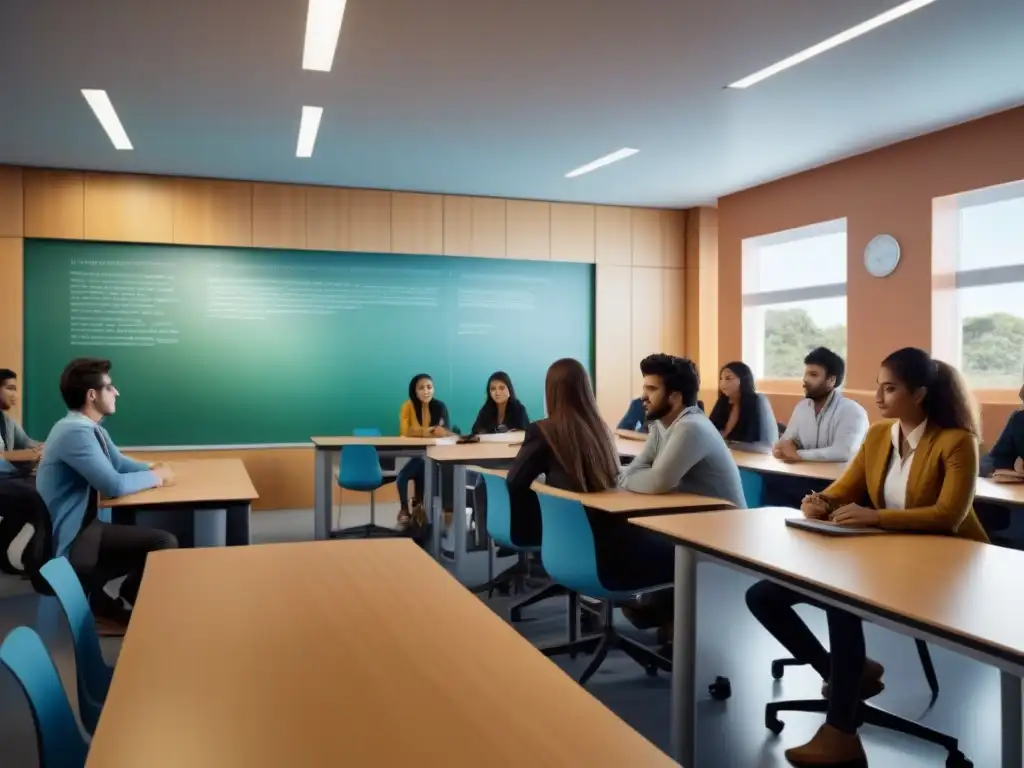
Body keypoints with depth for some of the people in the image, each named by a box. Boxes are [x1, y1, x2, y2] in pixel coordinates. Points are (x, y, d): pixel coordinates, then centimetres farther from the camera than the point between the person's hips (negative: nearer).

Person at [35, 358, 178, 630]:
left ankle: (94, 592, 11)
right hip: (68, 543, -10)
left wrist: (152, 468, -2)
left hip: (82, 527, 10)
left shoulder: (91, 428, 8)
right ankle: (99, 598, 4)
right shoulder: (75, 431, -23)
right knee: (165, 545, -16)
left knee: (158, 538, 5)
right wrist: (155, 477, -10)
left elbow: (120, 463, 18)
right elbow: (114, 485, -26)